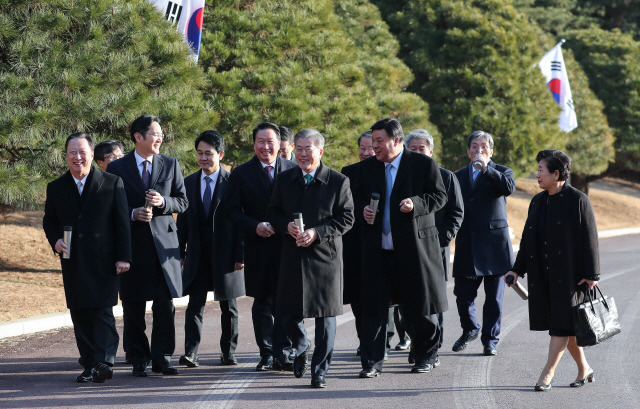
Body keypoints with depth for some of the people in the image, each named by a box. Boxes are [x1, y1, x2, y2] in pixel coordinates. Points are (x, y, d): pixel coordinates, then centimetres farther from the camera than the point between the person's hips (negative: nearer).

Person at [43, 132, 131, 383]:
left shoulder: (112, 183, 1)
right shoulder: (56, 188, 9)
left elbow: (122, 222, 0)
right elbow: (49, 221, 16)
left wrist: (123, 256, -6)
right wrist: (55, 241, -5)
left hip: (103, 260, -3)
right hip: (73, 263, 4)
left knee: (103, 313, -11)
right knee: (80, 316, 5)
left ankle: (104, 362, -14)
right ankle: (89, 365, 12)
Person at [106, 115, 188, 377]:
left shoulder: (170, 165, 10)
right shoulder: (117, 168, 3)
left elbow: (183, 202, 8)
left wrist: (163, 202, -11)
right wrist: (132, 214, -13)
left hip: (164, 242, 2)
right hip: (132, 244, -1)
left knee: (165, 305, -1)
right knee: (133, 308, 2)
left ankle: (162, 358, 7)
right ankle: (139, 361, 10)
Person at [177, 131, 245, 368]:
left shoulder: (232, 183, -4)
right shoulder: (188, 183, 6)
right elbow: (183, 220, 10)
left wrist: (240, 255, -9)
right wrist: (181, 252, 4)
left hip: (226, 255, -2)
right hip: (197, 255, 2)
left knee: (228, 307, 9)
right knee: (195, 305, -6)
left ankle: (228, 353, 18)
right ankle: (191, 353, -9)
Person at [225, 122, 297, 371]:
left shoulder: (294, 170, 6)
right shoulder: (241, 174, 6)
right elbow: (233, 212, 3)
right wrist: (255, 226, -13)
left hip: (288, 245, -1)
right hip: (258, 248, 1)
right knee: (261, 302, 7)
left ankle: (282, 352, -2)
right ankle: (266, 353, 16)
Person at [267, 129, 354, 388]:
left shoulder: (338, 182, -4)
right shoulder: (285, 179, 7)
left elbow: (346, 218, -5)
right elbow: (273, 213, 11)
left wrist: (317, 232, -18)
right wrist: (287, 226, -11)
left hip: (325, 257, -3)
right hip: (292, 257, 3)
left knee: (325, 315, 1)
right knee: (289, 311, 5)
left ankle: (320, 370, 10)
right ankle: (301, 347, 37)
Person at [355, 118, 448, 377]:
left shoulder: (423, 164, -2)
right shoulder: (367, 167, 10)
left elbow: (439, 196, -1)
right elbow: (358, 198, 19)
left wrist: (416, 204, -18)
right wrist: (363, 209, -3)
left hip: (414, 246, -3)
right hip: (377, 249, 3)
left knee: (419, 306, 7)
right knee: (373, 306, -1)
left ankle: (428, 355, 25)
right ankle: (372, 361, 4)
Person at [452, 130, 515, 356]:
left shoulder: (501, 172, 4)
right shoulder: (459, 176, 14)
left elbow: (509, 187, -19)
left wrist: (486, 168, -22)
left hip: (494, 243, -2)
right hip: (467, 244, 3)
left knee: (494, 297, 0)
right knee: (463, 294, 2)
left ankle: (490, 340, 11)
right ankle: (470, 329, 27)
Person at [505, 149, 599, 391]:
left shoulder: (578, 200, -8)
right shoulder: (538, 201, 12)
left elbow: (590, 238, -9)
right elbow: (528, 239, 16)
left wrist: (591, 274, -11)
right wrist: (518, 269, 12)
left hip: (569, 274, -7)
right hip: (544, 274, 7)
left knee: (562, 322, -6)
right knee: (564, 325, 10)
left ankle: (548, 372, -4)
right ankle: (584, 369, 21)